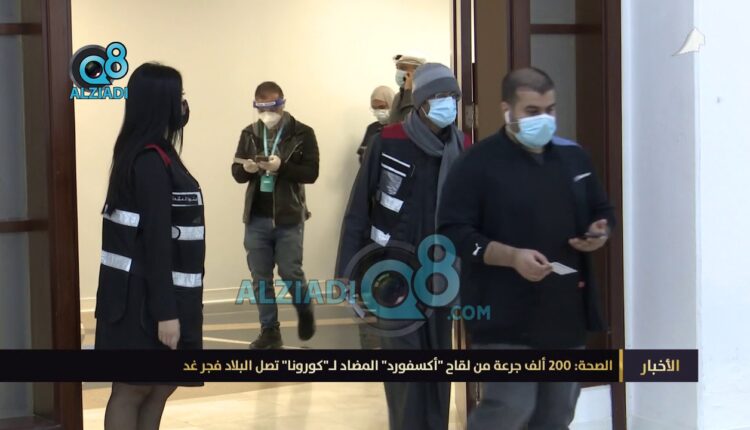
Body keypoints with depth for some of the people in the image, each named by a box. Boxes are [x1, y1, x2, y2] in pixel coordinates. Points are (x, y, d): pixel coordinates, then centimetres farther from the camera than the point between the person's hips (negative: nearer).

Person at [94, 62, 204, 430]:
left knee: (161, 386, 14)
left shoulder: (156, 155, 12)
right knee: (133, 389, -2)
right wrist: (165, 312, -22)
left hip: (156, 292, 9)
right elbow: (155, 240, -21)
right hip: (144, 297, -9)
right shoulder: (150, 162, -18)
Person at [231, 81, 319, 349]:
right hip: (256, 218, 4)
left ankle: (304, 309, 29)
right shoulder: (249, 134, 8)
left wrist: (281, 166, -26)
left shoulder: (302, 134, -5)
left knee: (290, 272, -1)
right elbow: (236, 172, 7)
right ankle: (269, 330, 16)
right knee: (260, 277, 6)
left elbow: (311, 173, -11)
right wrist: (246, 169, -16)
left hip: (288, 218, -4)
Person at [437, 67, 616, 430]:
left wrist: (601, 232, -1)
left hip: (566, 310, 7)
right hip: (508, 317, -6)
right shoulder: (479, 163, -9)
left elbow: (602, 211, 23)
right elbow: (453, 232, -14)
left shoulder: (573, 156, 11)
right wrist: (512, 256, -25)